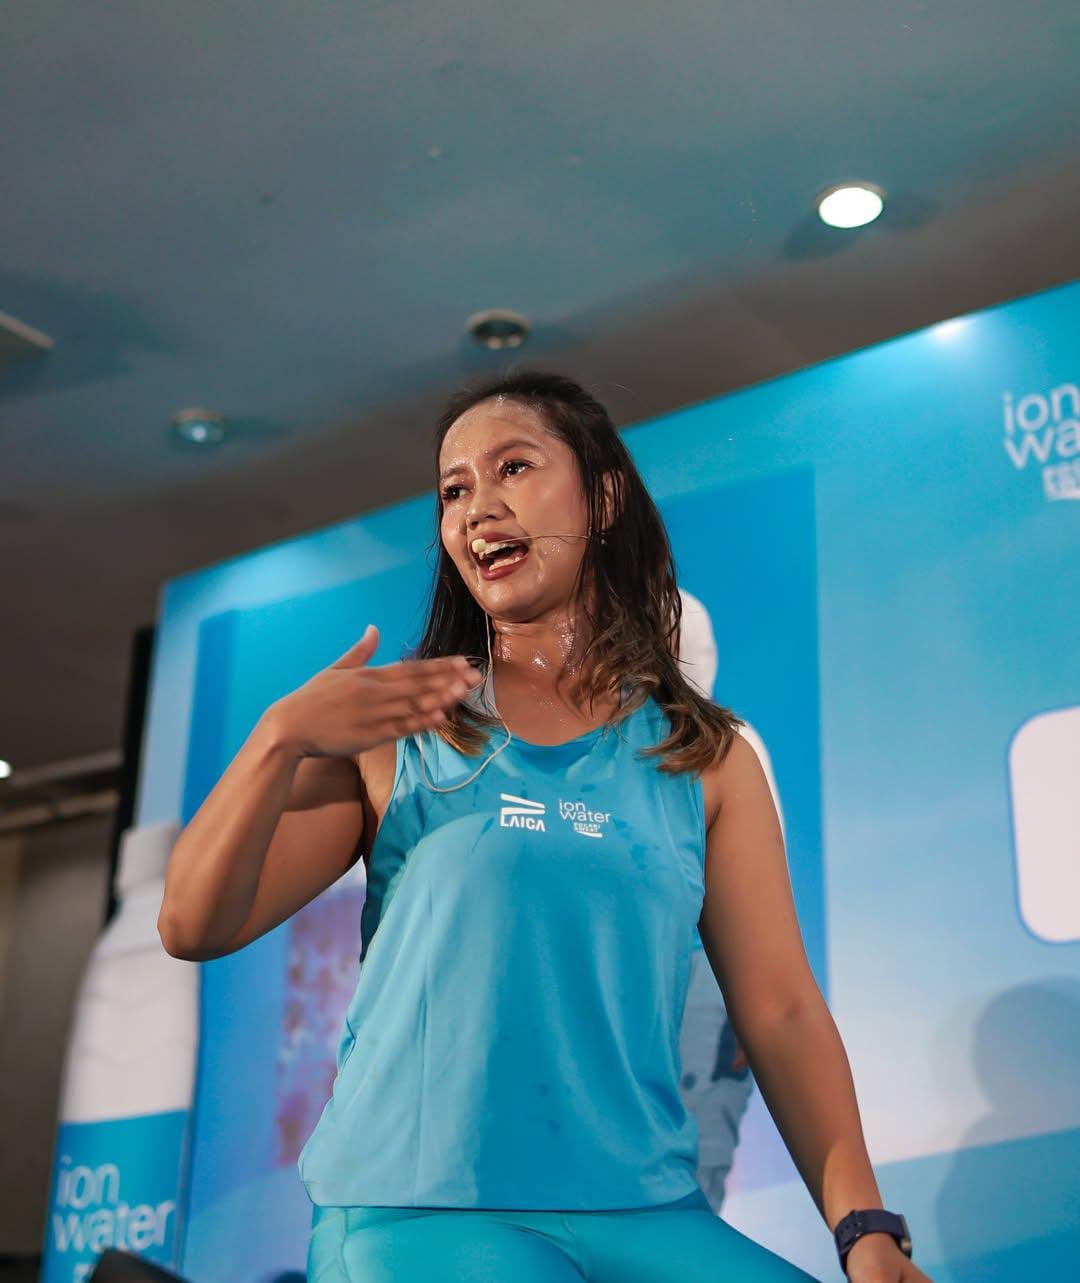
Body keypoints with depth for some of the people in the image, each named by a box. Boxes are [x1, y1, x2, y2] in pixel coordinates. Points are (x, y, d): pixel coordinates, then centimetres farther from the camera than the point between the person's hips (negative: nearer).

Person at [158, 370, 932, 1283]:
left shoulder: (709, 758, 9)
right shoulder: (394, 734, 7)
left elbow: (781, 1011, 4)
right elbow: (195, 927, 1)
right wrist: (278, 738, -13)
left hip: (644, 1210, 2)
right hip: (414, 1208, -2)